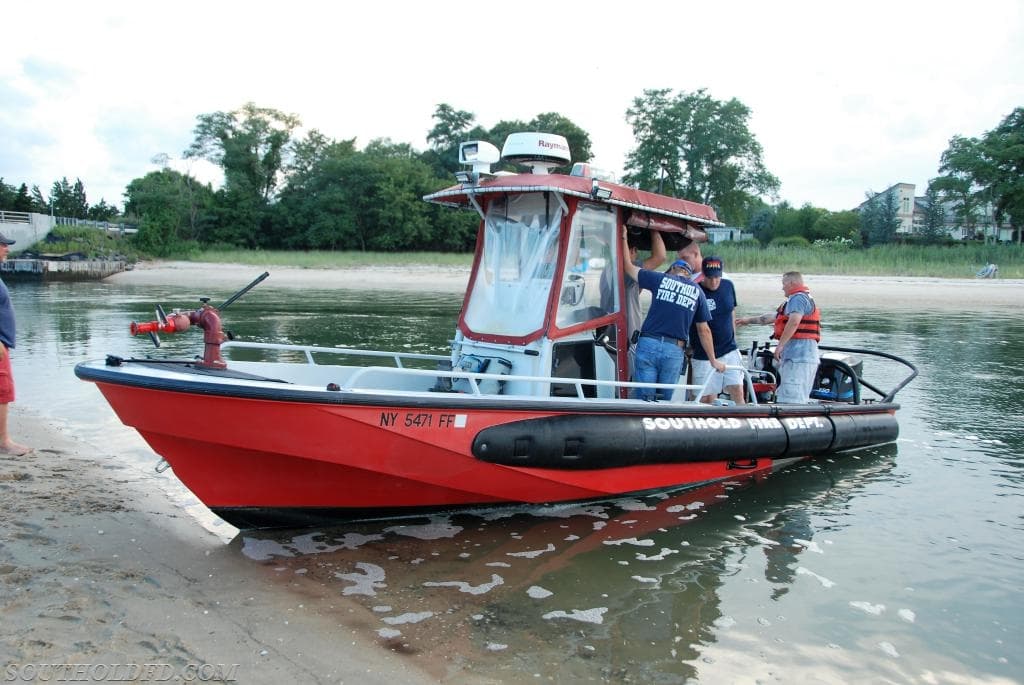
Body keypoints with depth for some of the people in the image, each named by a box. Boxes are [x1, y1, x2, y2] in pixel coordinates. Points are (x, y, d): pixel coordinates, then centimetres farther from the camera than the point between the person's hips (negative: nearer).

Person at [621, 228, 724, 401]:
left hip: (648, 343, -1)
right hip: (675, 350, 1)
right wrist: (713, 360, 25)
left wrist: (624, 238, 28)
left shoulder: (661, 279, 8)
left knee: (644, 398, -1)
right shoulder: (697, 291, 14)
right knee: (665, 400, 10)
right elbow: (704, 330, 16)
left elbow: (629, 267, 16)